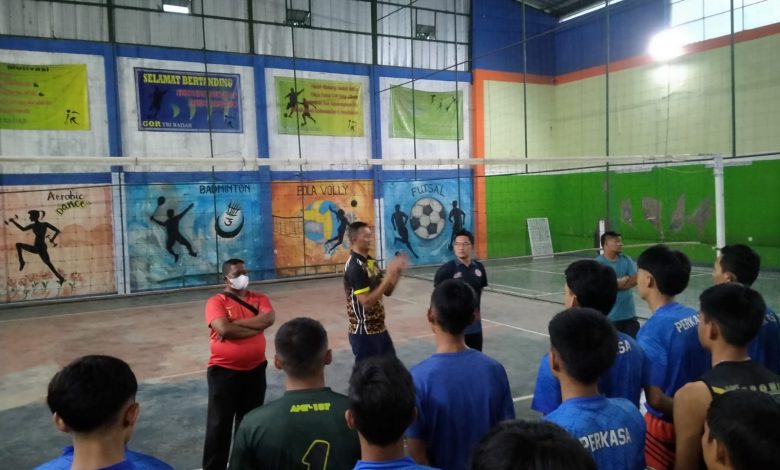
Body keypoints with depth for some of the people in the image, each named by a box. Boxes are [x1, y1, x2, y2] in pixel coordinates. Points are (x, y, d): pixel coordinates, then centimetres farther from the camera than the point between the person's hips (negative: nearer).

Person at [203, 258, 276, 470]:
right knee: (219, 424, 5)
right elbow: (224, 329, -25)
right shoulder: (216, 302, -9)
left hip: (255, 370, 4)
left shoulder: (259, 298, 4)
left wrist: (234, 324, -19)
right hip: (224, 371, -4)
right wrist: (256, 327, -15)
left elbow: (269, 319, -16)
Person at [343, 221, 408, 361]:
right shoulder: (354, 267, -20)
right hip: (364, 332, -9)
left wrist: (397, 273, -5)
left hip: (379, 328, 9)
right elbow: (366, 302, -25)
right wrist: (388, 277, -26)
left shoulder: (371, 261, 8)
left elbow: (387, 291, 12)